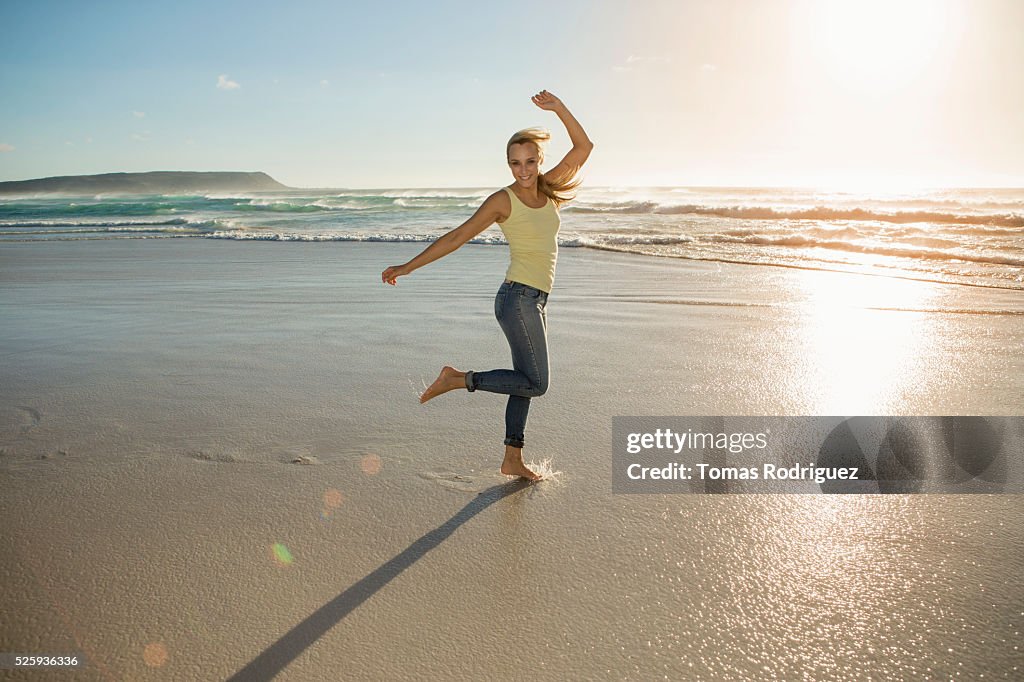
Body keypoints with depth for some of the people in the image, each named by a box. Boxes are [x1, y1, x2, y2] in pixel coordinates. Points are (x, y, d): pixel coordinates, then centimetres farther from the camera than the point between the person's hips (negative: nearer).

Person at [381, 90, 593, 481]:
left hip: (535, 302, 7)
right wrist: (408, 267, -8)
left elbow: (583, 148, 7)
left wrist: (559, 108, -4)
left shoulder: (548, 190, 9)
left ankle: (512, 461, 21)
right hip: (518, 298, -7)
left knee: (525, 383, 12)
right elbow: (458, 236, -8)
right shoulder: (503, 200, -8)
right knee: (535, 383, -5)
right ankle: (458, 379, 3)